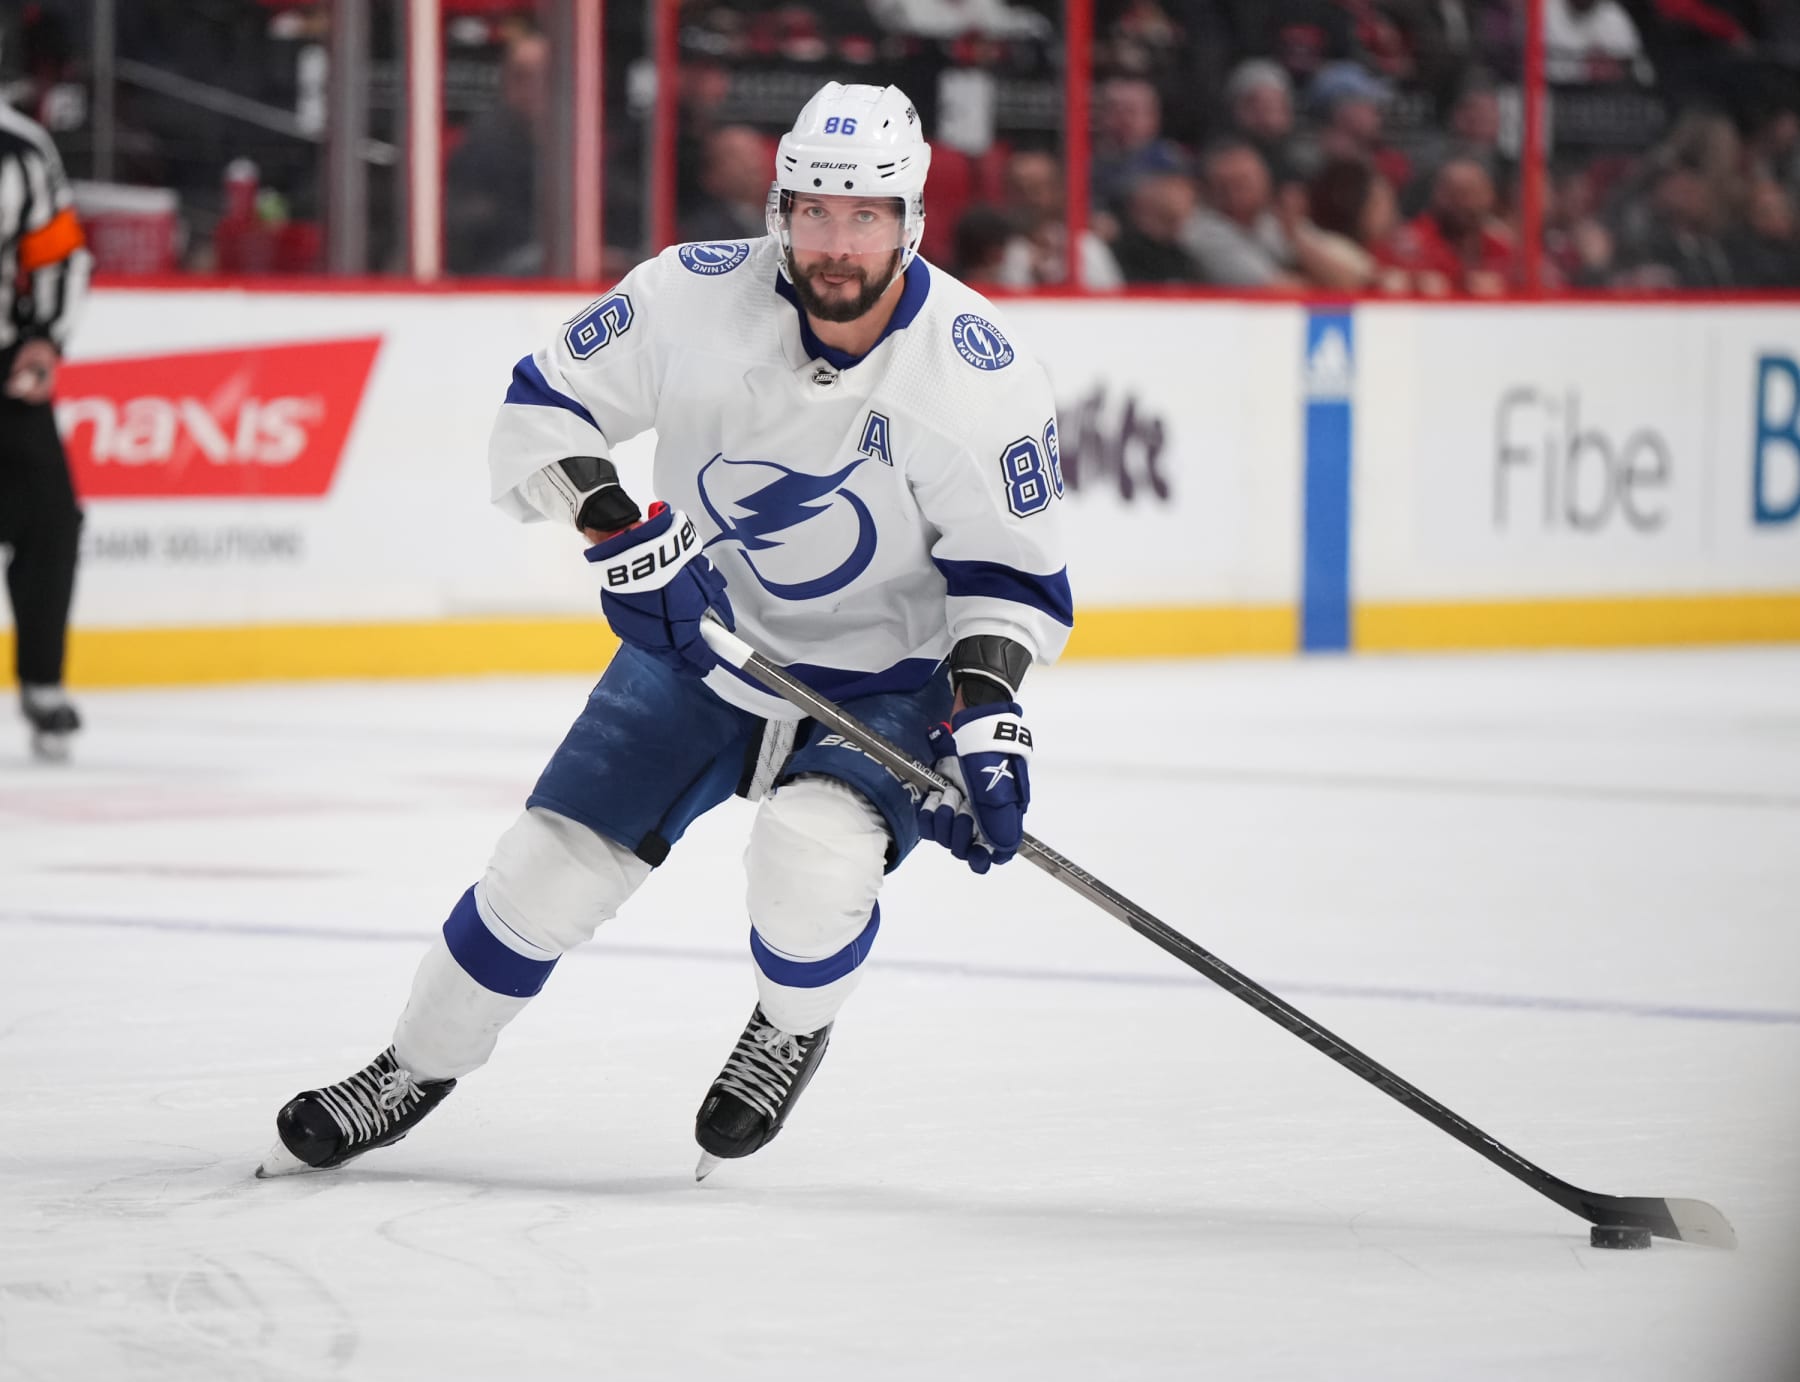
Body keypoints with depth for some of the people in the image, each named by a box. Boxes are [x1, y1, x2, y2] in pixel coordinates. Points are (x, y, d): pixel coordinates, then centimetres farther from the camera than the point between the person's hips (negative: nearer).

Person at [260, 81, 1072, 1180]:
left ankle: (794, 1029, 5)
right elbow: (545, 403, -8)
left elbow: (1012, 574, -12)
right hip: (701, 637, 3)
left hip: (885, 680, -2)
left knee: (812, 856, -29)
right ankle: (414, 1074, 22)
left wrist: (986, 716, -25)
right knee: (553, 863, -1)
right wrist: (617, 531, -22)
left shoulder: (983, 377, -20)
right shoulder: (699, 295, -17)